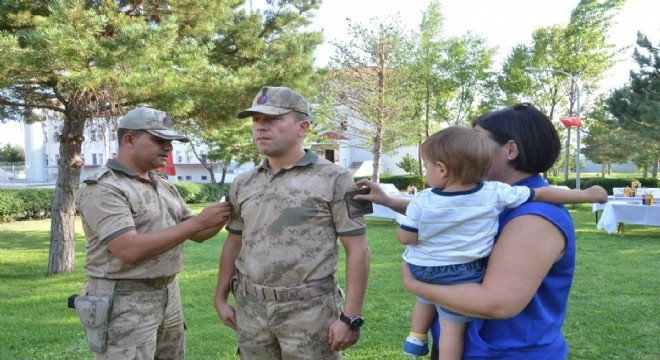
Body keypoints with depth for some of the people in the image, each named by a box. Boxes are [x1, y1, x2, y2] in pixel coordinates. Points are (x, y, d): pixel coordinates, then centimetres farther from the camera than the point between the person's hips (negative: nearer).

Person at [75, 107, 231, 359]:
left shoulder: (165, 187, 11)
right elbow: (129, 250, -25)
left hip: (169, 296, 8)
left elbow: (197, 235, 16)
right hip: (124, 303, -8)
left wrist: (224, 216, -5)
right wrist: (199, 221, -23)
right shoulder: (103, 189, -14)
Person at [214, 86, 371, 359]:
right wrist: (221, 298, 13)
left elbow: (357, 250, -10)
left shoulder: (334, 180, -8)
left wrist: (350, 317, -13)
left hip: (309, 310, -4)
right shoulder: (242, 184, 7)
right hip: (250, 309, 5)